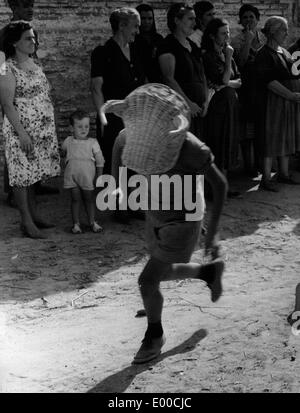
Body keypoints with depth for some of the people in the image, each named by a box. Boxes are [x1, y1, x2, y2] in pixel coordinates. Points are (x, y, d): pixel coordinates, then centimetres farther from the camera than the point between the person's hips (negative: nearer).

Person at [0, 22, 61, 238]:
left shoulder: (34, 64, 12)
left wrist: (51, 126, 16)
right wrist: (21, 132, -20)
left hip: (42, 129, 7)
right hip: (22, 129, -7)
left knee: (33, 172, 12)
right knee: (23, 174, -2)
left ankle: (34, 214, 21)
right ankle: (27, 221, 3)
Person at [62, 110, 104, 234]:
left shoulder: (92, 143, -1)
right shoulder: (68, 142, 2)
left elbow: (99, 161, 3)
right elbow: (63, 150, 23)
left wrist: (99, 176, 3)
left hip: (87, 176, 0)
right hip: (72, 176, 1)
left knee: (89, 199, 8)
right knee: (75, 199, 3)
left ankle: (92, 222, 19)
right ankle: (76, 223, 9)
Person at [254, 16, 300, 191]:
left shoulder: (285, 52, 16)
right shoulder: (264, 54, -10)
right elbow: (269, 81, -18)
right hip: (272, 101, -8)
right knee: (271, 138, -5)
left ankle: (284, 173, 21)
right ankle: (266, 179, 1)